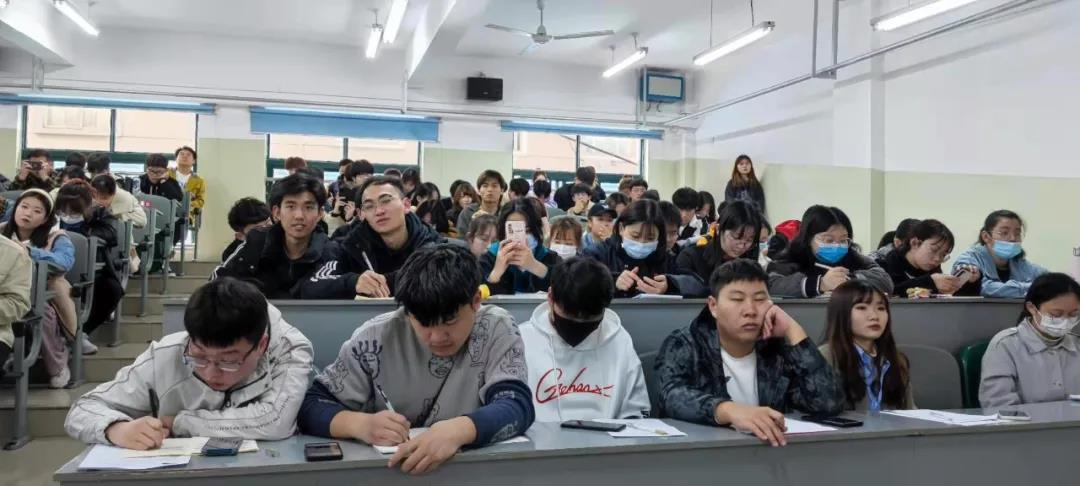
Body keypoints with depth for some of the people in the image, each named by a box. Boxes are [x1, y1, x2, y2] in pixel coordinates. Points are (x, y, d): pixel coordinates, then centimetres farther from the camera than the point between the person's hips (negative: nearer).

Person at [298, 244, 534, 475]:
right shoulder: (376, 338, -9)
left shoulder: (497, 329, -10)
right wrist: (361, 424, -25)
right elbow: (310, 407, -6)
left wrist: (458, 430, -37)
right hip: (386, 470, 1)